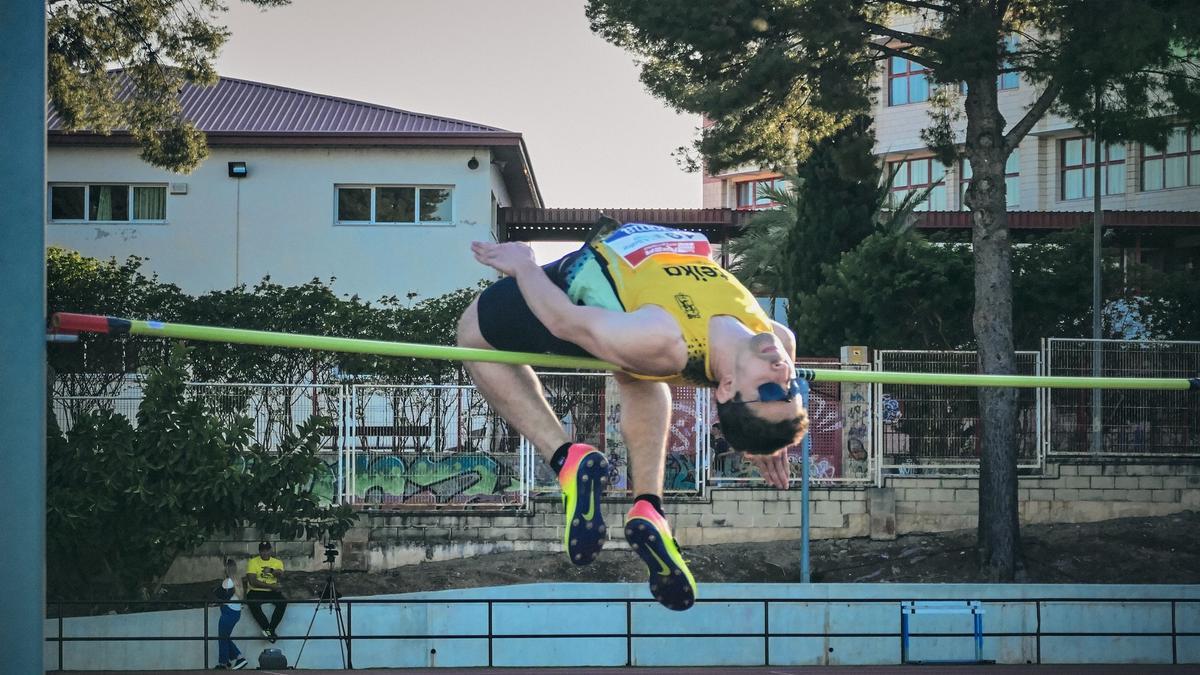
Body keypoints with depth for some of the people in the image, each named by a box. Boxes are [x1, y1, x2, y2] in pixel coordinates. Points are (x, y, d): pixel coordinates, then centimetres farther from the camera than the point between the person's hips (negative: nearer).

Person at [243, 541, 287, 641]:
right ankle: (267, 629, -26)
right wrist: (270, 586, -12)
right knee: (253, 604, -36)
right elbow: (252, 581, -10)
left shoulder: (277, 562, 12)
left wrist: (271, 570, -29)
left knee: (283, 602, -29)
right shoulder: (253, 562, 2)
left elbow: (281, 576, -8)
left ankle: (270, 629, -25)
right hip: (256, 591, -2)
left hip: (272, 591, 2)